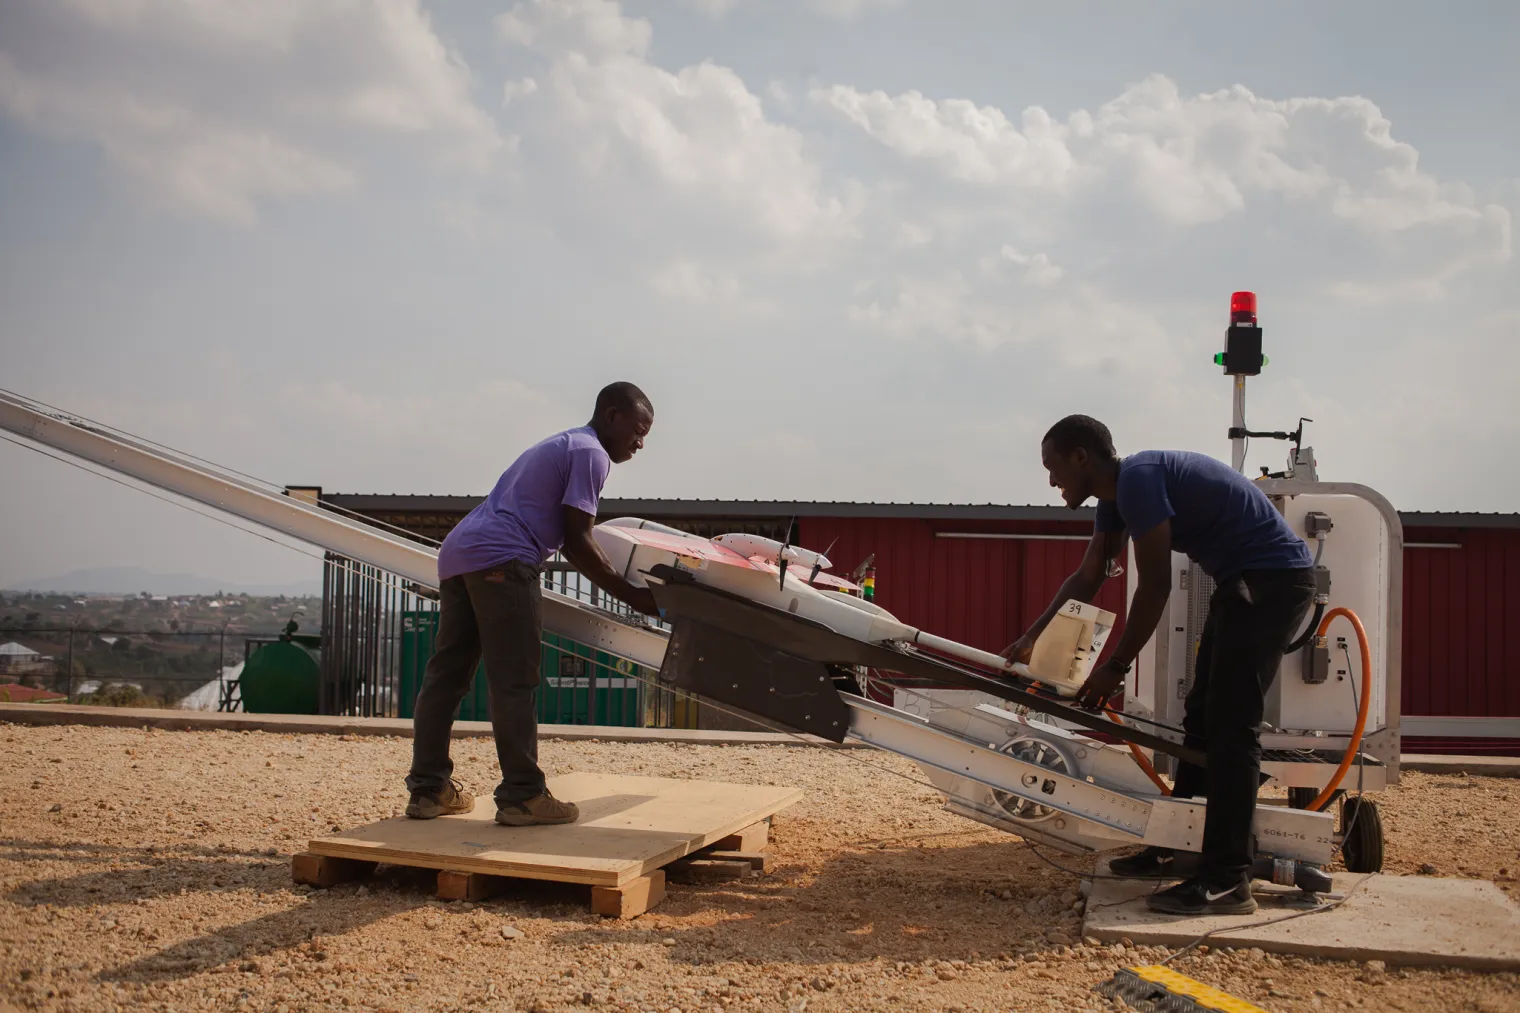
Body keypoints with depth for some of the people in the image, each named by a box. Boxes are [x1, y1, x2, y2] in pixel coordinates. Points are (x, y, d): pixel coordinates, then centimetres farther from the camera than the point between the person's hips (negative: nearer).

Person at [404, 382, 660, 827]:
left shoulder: (560, 445, 29)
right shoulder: (590, 452, -2)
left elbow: (570, 541, 28)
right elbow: (577, 542, -7)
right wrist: (631, 595, -3)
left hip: (457, 553, 10)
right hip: (502, 560, -10)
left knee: (445, 675, 10)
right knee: (513, 683, -7)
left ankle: (429, 789, 15)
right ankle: (522, 795, -4)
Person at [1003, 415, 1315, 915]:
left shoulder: (1137, 479, -20)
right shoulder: (1117, 494, 11)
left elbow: (1154, 587, -20)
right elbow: (1086, 579, 19)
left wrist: (1113, 669, -13)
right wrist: (1030, 639, 16)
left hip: (1273, 578, -11)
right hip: (1243, 581, 11)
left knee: (1231, 724, -13)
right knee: (1203, 716, 13)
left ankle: (1227, 879, -13)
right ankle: (1177, 849, 21)